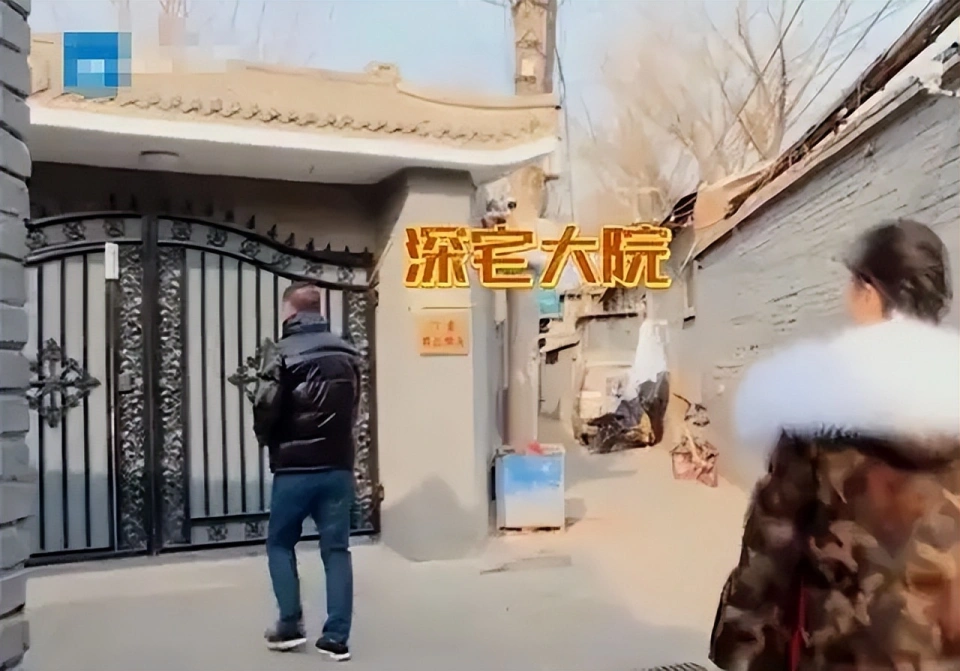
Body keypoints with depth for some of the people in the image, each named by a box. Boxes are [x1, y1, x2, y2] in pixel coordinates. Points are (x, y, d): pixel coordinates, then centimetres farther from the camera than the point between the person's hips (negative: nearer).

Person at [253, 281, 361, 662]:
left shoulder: (282, 353, -9)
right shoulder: (346, 354, 9)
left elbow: (266, 410, -12)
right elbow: (353, 407, 11)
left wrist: (268, 440, 7)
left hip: (294, 467, -4)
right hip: (338, 466, 4)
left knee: (280, 543, 15)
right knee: (336, 549, 8)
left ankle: (290, 624, 14)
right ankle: (336, 637, 8)